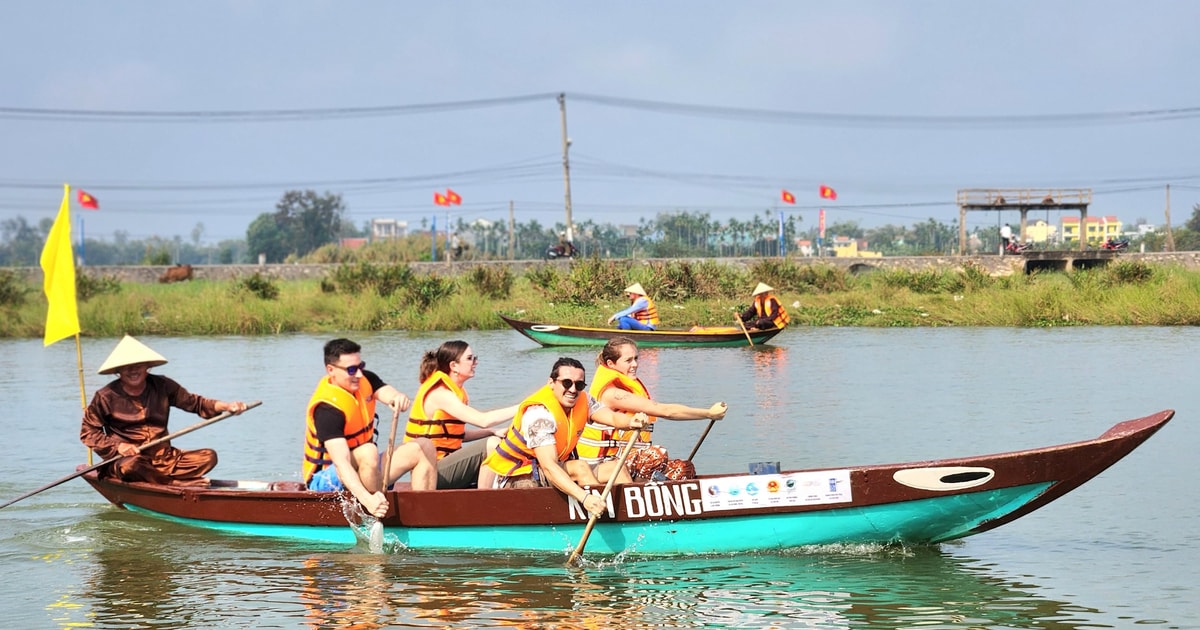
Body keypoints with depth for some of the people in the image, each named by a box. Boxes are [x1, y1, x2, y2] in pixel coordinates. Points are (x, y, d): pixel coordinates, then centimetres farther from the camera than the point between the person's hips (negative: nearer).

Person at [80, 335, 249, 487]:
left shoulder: (162, 386, 7)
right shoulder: (106, 397, -2)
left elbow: (194, 402, 10)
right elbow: (88, 432, 1)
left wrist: (226, 406, -6)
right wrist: (117, 446, -15)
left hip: (164, 458, 4)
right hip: (127, 457, -4)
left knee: (208, 457, -14)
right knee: (130, 465, -41)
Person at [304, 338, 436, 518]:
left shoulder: (365, 380, 0)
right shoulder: (328, 408, -26)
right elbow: (340, 462, -37)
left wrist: (397, 397, -45)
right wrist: (367, 499, -51)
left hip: (363, 468, 9)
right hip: (326, 481, -9)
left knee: (424, 447, -2)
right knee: (368, 451, -38)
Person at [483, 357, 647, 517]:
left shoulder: (581, 400, -2)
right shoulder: (539, 414, -28)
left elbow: (612, 417, -16)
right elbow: (548, 467, -38)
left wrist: (631, 422, -42)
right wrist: (584, 497, -50)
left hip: (558, 470, 9)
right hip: (518, 479, -8)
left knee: (616, 468, -3)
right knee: (580, 468, -30)